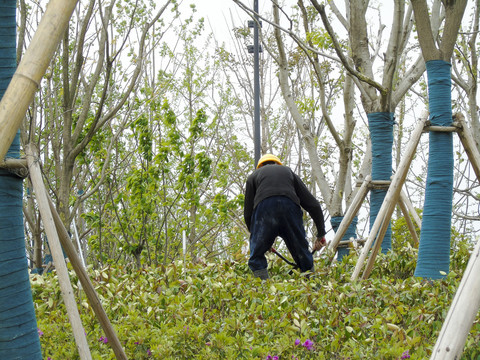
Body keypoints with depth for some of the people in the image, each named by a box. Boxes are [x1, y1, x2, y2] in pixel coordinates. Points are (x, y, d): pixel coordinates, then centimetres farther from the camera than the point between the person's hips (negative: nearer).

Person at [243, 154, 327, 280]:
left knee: (256, 258, 10)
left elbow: (248, 212, 23)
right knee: (304, 258, 16)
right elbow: (313, 205, 26)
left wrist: (254, 234, 35)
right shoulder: (289, 171, 34)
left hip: (264, 209, -1)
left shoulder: (254, 176, 30)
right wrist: (321, 234, 30)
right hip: (291, 209, 2)